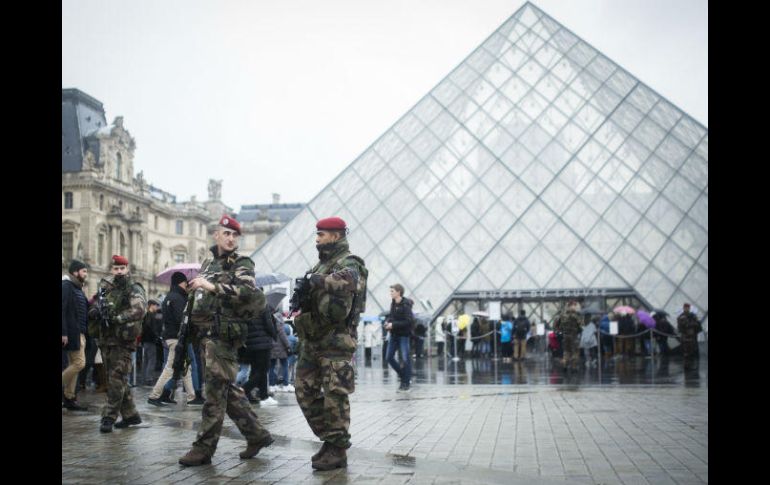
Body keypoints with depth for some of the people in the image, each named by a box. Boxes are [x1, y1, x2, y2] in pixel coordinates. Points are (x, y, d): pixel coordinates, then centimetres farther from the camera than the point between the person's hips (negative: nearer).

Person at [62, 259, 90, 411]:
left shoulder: (79, 289, 19)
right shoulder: (66, 285, -8)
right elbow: (62, 310, -17)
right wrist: (64, 333, -22)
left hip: (80, 333, 9)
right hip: (72, 333, -9)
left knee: (73, 364, 9)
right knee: (79, 363, -12)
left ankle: (69, 398, 11)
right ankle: (63, 388, 2)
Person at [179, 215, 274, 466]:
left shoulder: (241, 264, -3)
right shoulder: (207, 263, 20)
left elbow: (250, 292, -22)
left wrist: (213, 287, -26)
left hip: (224, 334, -8)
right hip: (206, 333, 8)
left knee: (215, 390, -6)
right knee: (228, 389, 11)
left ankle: (204, 447, -1)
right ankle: (257, 434, 21)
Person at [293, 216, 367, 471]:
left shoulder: (348, 263, -9)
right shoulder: (322, 263, 19)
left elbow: (346, 281, -32)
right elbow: (310, 292, 21)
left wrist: (315, 280, -27)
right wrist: (302, 299, 0)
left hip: (335, 340, -9)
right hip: (312, 338, 9)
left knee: (334, 396, -4)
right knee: (304, 391, 10)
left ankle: (338, 450, 6)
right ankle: (329, 438, 21)